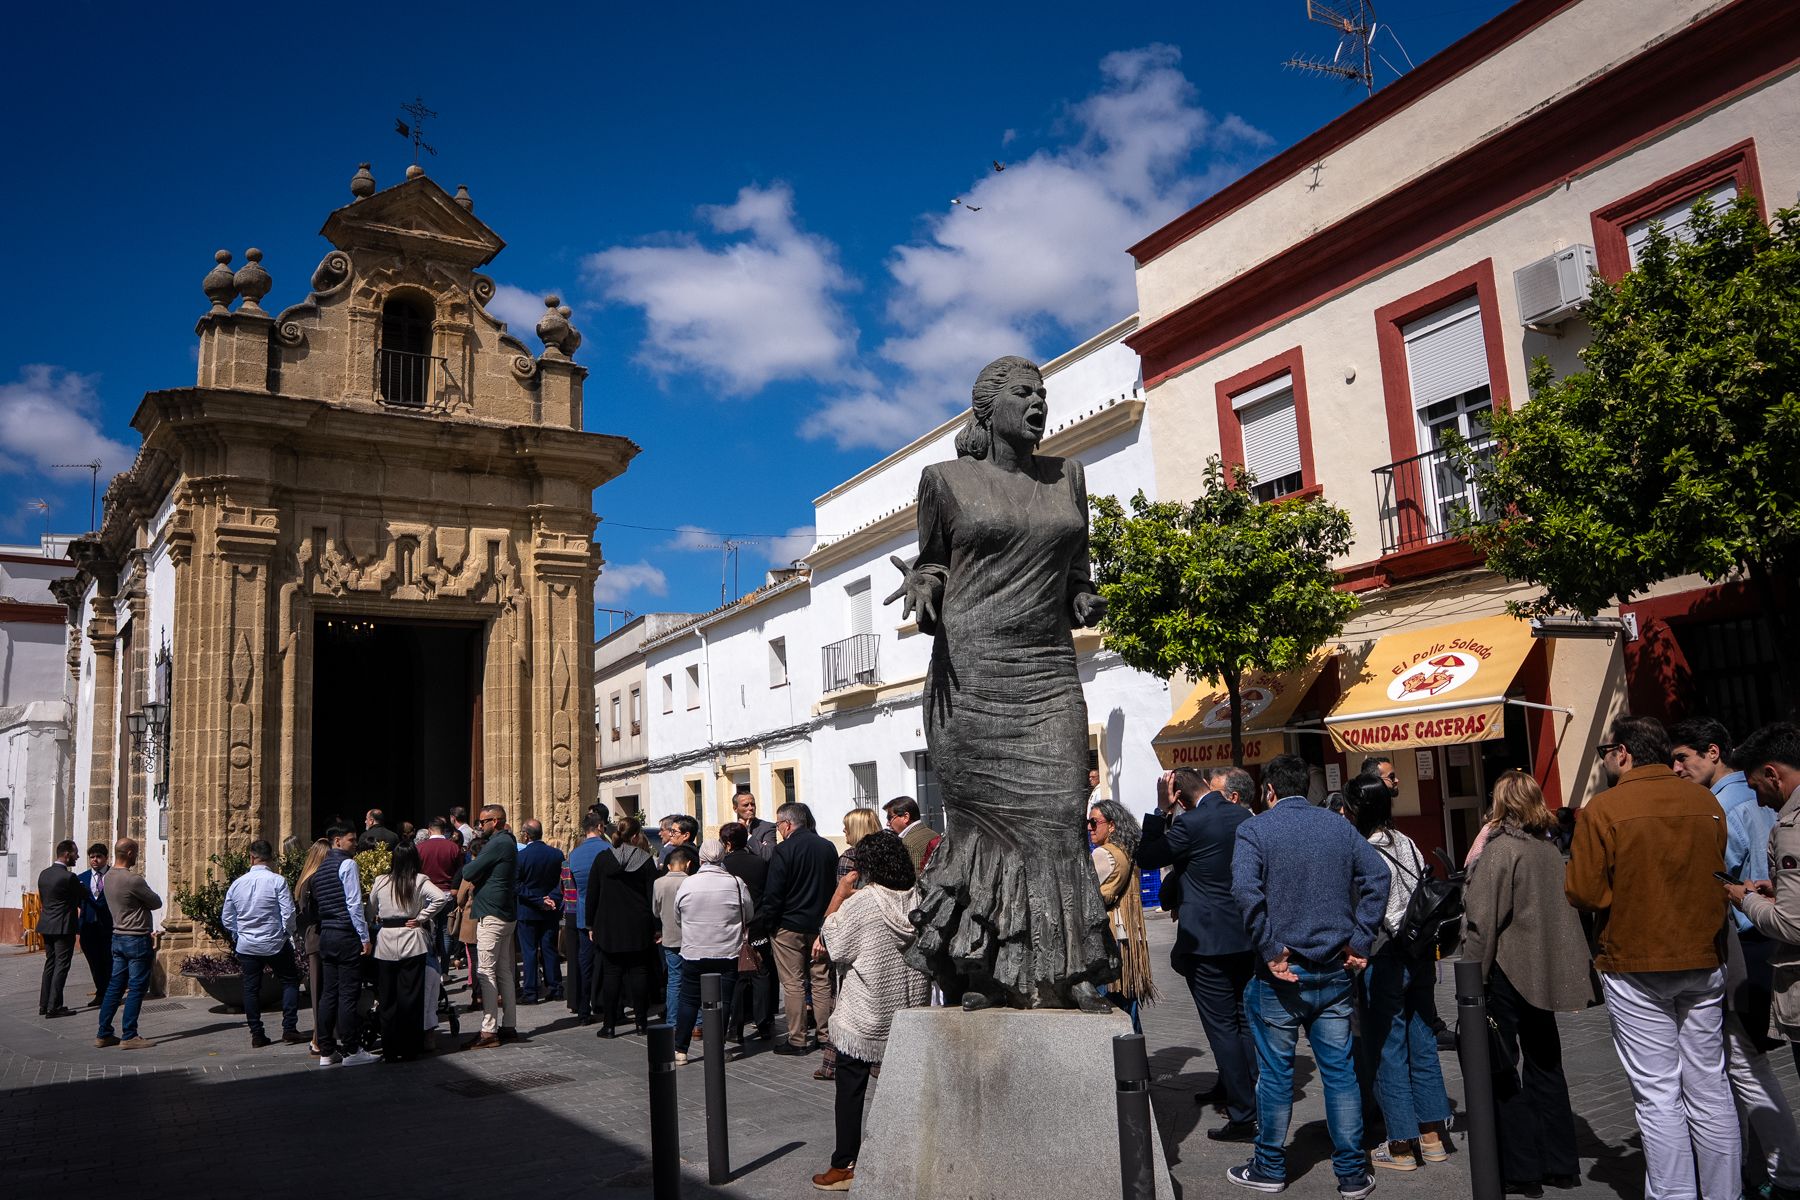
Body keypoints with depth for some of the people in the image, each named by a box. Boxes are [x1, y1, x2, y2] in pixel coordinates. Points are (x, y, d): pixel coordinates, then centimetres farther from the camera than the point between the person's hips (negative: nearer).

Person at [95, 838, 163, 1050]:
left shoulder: (109, 877, 7)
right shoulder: (133, 880, -20)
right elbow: (156, 903, -9)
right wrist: (146, 899, 9)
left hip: (118, 936, 9)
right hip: (137, 939, -9)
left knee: (115, 986, 13)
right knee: (136, 988, -2)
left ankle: (103, 1034, 17)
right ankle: (129, 1036, 1)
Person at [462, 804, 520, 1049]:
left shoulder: (497, 844, -16)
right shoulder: (508, 842, 16)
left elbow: (469, 873, -17)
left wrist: (470, 864, 4)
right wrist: (477, 898, 11)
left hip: (492, 916, -10)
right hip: (506, 914, 10)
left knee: (486, 972, -8)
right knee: (504, 971, 12)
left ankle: (489, 1031, -8)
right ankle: (509, 1026, 16)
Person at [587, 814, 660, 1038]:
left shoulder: (602, 860, -1)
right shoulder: (646, 861, -4)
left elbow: (592, 895, 2)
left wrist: (591, 925, 10)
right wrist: (656, 928, 2)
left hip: (608, 927, 1)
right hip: (639, 928, 0)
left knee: (611, 974, 4)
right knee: (639, 972, 7)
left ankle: (609, 1025, 3)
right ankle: (641, 1022, 10)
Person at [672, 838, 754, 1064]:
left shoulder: (687, 884, -6)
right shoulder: (736, 883, -9)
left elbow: (678, 918, 7)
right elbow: (749, 916, 4)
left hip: (693, 952, 1)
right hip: (727, 953, -1)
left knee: (688, 1000, 11)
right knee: (722, 1001, 6)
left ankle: (680, 1049, 14)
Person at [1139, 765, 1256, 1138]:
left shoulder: (1189, 823, -18)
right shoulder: (1244, 816, 4)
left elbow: (1146, 857, -9)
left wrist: (1161, 811, -8)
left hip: (1208, 940, -7)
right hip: (1247, 937, 8)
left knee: (1222, 1027, -1)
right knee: (1246, 1022, 18)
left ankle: (1243, 1116, 2)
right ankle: (1231, 1089, 32)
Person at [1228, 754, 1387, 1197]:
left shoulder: (1255, 829, -6)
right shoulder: (1339, 825, 7)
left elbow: (1246, 890, -21)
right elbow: (1377, 874, -2)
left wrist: (1270, 951, -15)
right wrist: (1359, 942, -2)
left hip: (1281, 972, -3)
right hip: (1334, 969, 4)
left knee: (1275, 1071, 7)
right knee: (1339, 1069, 10)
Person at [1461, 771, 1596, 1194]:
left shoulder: (1501, 849, -16)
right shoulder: (1550, 850, 4)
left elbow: (1482, 920, -18)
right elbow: (1563, 911, 10)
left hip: (1507, 972, -7)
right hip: (1544, 973, 7)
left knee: (1503, 1071, 4)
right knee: (1544, 1064, 17)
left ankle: (1521, 1170, 9)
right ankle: (1560, 1163, 25)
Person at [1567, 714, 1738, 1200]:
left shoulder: (1603, 809, -14)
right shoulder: (1705, 802, 1)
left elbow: (1583, 893, -15)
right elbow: (1720, 874, 14)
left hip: (1636, 967, -5)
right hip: (1704, 961, 5)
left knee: (1657, 1094, 2)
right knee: (1709, 1088, 13)